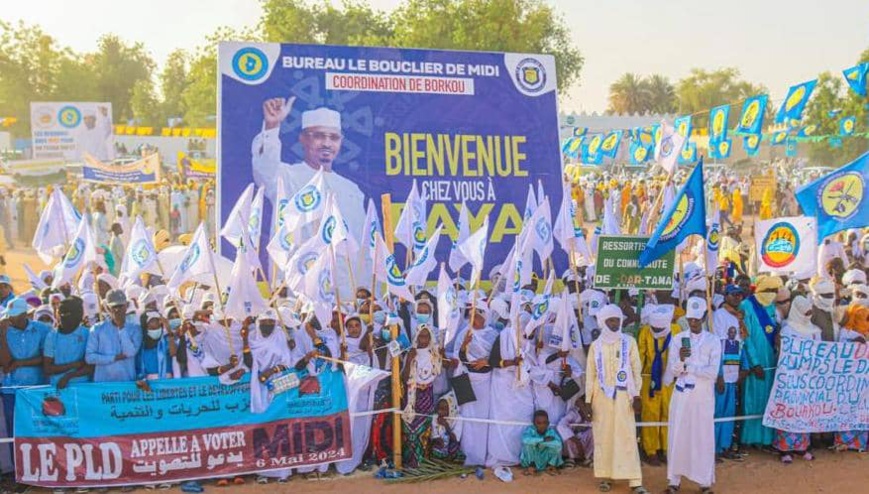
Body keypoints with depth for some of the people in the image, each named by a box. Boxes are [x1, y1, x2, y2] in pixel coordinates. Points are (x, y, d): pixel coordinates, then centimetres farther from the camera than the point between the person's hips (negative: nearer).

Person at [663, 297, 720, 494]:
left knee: (703, 436, 4)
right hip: (682, 394, 1)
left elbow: (713, 372, -10)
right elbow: (673, 371, -1)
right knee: (677, 435, 4)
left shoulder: (713, 341, -2)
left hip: (703, 395, -1)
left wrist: (687, 367, -9)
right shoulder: (678, 339, 4)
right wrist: (681, 359, -20)